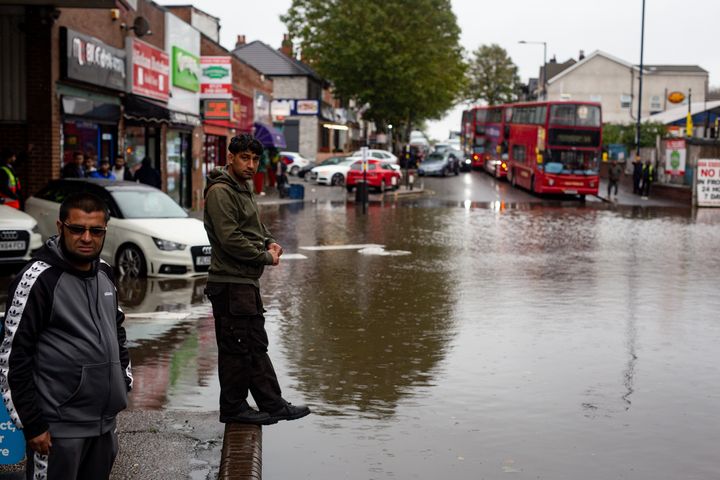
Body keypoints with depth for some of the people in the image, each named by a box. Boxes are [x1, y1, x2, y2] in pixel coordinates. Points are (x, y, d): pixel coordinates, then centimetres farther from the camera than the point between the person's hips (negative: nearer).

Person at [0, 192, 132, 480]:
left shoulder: (104, 273, 8)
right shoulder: (38, 279, -13)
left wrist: (124, 378, 17)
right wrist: (31, 424, -13)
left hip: (105, 422, 7)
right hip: (60, 428, -7)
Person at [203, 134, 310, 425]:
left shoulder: (244, 188, 17)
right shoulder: (220, 191, -15)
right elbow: (230, 240, -22)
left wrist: (269, 242, 6)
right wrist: (266, 257, -12)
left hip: (247, 281, 10)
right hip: (230, 283, -10)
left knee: (256, 346, 14)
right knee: (236, 348, -2)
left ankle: (274, 405, 22)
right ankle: (233, 408, 9)